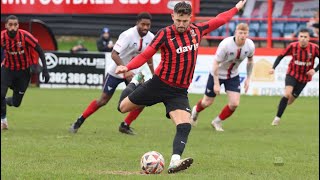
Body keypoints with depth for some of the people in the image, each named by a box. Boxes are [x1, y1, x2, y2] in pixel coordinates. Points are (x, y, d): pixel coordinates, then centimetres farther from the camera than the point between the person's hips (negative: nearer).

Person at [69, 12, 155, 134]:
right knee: (103, 100, 0)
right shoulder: (128, 35, -27)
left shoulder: (150, 37, -7)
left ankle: (125, 125, 8)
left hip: (133, 72, 5)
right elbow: (114, 54, -33)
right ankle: (79, 121, 18)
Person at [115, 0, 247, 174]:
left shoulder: (197, 30, 1)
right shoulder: (165, 34, -13)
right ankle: (132, 87, 45)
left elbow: (217, 20, 17)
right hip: (159, 84, -2)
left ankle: (174, 162, -26)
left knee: (185, 126, -20)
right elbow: (145, 55, -13)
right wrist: (127, 67, -28)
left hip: (180, 91, 2)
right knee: (123, 107, 11)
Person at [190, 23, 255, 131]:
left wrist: (248, 79, 3)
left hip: (233, 76, 4)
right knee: (207, 102, 10)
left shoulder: (250, 45, -17)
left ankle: (217, 122, 16)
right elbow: (216, 63, -23)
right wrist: (216, 83, -22)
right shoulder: (226, 44, -31)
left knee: (234, 104, -10)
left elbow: (250, 60, 5)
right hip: (217, 74, -4)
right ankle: (196, 111, 47)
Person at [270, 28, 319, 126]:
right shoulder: (293, 46, -16)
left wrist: (315, 70, -23)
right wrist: (273, 68, -16)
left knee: (290, 100, 6)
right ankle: (277, 118, -15)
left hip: (304, 77, 1)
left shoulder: (314, 48, -17)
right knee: (287, 94, -23)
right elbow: (281, 56, -5)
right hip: (292, 74, -1)